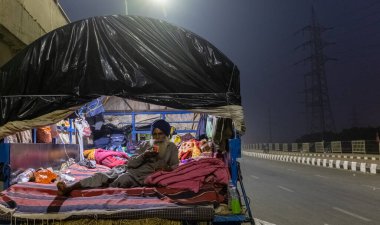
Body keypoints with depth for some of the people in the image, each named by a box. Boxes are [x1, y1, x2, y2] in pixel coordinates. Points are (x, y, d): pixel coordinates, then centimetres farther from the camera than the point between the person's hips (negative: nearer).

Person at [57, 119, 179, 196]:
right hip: (130, 169, 3)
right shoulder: (145, 145, 18)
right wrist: (144, 155, -10)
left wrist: (167, 168, -20)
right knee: (102, 176, -23)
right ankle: (68, 188, -37)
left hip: (144, 175, -3)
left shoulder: (171, 147, 11)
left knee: (123, 179, -37)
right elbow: (130, 163, 8)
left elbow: (175, 166, 3)